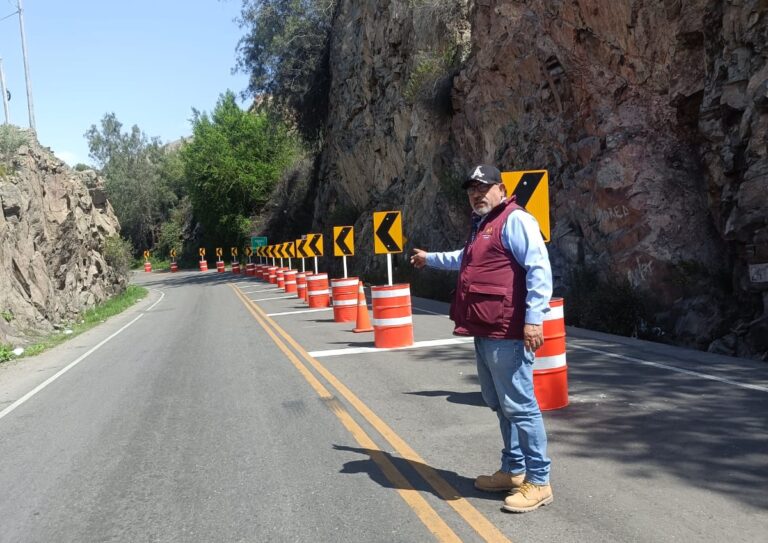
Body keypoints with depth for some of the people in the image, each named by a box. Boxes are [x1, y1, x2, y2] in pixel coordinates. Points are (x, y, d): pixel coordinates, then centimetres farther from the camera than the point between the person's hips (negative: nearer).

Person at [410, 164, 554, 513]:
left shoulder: (515, 220, -10)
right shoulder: (481, 226, 21)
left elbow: (538, 268, -20)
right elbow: (466, 260, 42)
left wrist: (534, 318, -26)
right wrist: (430, 259, 52)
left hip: (507, 334, -11)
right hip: (485, 333, 11)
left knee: (520, 406, -5)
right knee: (500, 405, 17)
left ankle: (538, 482, 5)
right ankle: (514, 470, 30)